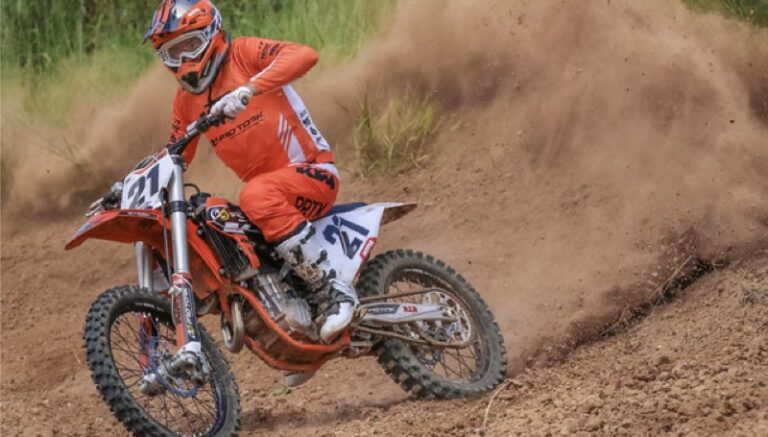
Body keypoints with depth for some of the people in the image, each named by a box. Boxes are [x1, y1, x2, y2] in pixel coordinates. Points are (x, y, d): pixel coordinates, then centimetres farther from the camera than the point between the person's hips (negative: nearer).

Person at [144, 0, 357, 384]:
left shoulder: (243, 54, -9)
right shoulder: (186, 101, 13)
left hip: (312, 173, -8)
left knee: (258, 196, -37)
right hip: (268, 187, 8)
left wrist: (248, 90, -39)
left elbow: (304, 55, -27)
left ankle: (335, 288, -31)